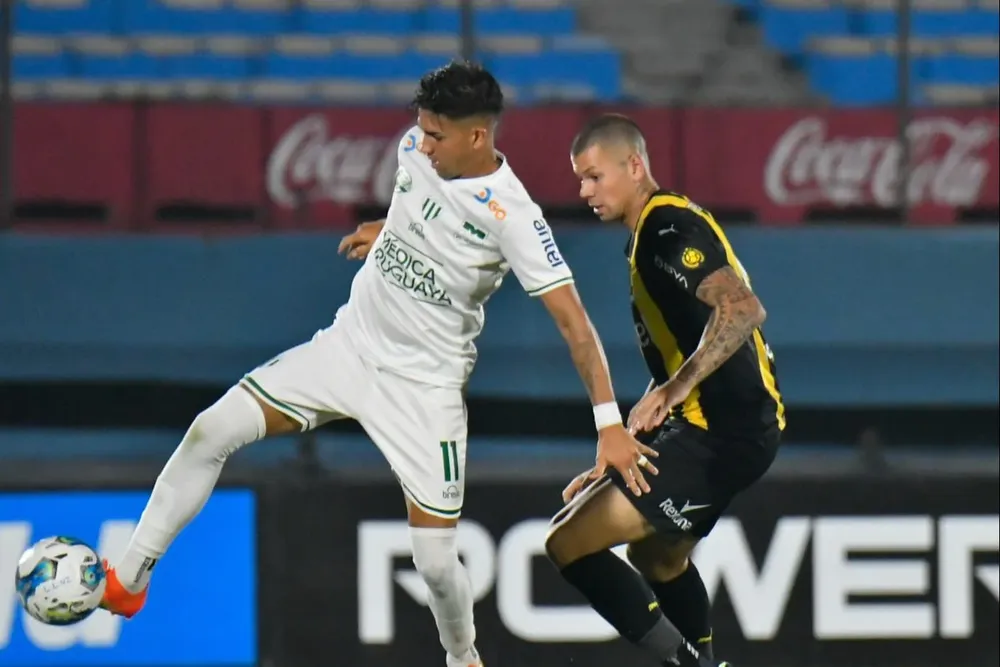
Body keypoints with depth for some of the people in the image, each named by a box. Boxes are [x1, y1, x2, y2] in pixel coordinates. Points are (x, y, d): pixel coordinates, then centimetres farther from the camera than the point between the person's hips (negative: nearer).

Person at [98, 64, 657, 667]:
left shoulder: (512, 216, -24)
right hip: (349, 344, 5)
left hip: (424, 385, -5)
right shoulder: (418, 149, -6)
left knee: (436, 559, -9)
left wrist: (609, 421, -30)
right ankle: (128, 581, 2)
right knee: (214, 430, -9)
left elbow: (573, 321, -26)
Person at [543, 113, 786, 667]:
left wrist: (672, 389, -36)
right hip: (717, 428, 11)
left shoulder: (670, 229, -14)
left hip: (722, 433, -11)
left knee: (569, 541, -13)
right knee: (657, 555, 33)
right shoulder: (649, 236, 19)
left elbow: (743, 310, -30)